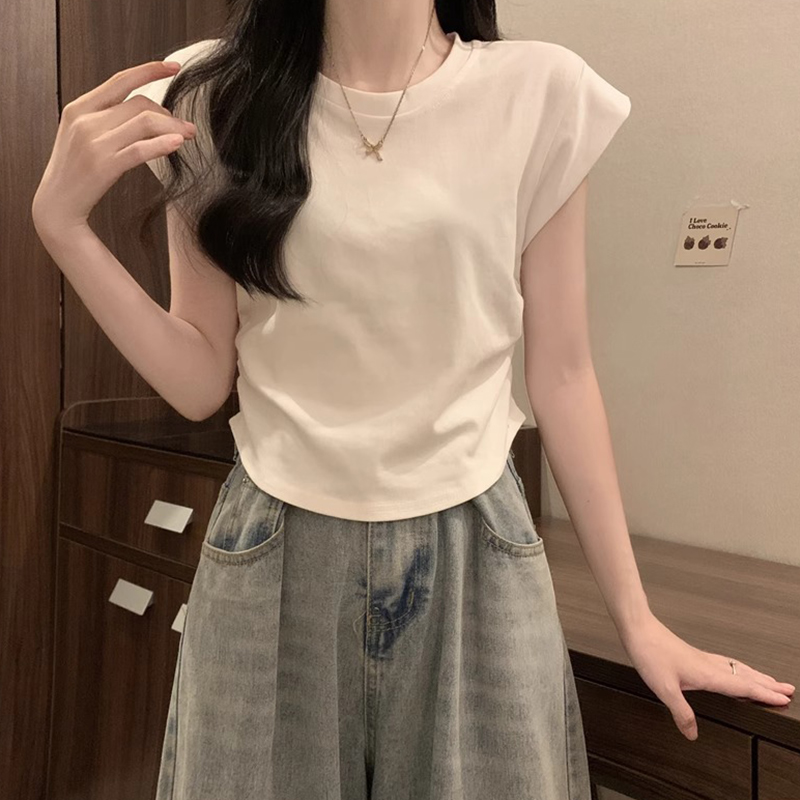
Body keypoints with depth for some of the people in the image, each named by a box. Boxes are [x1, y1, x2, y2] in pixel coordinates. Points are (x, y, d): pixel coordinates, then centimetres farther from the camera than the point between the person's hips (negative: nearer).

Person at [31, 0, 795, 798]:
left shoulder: (540, 93, -4)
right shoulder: (214, 98, -1)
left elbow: (561, 375, 0)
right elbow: (200, 383, 0)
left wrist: (636, 619, 4)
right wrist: (62, 222, -12)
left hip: (473, 556, 0)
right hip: (273, 560, 1)